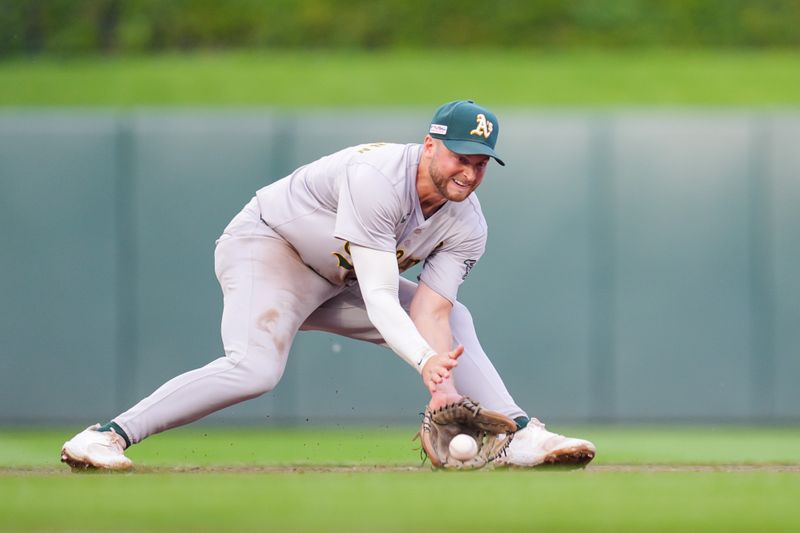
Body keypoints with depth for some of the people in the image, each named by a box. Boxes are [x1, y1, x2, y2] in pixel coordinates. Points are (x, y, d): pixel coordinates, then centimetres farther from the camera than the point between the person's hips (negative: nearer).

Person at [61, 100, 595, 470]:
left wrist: (444, 386, -32)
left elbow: (428, 312, -16)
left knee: (455, 323, 2)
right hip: (266, 247, -8)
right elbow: (379, 298, -36)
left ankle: (521, 436, 3)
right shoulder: (377, 177, -33)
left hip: (336, 281, 8)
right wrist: (424, 361, -49)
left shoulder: (467, 225, -10)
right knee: (255, 369, -31)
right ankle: (107, 436, -32)